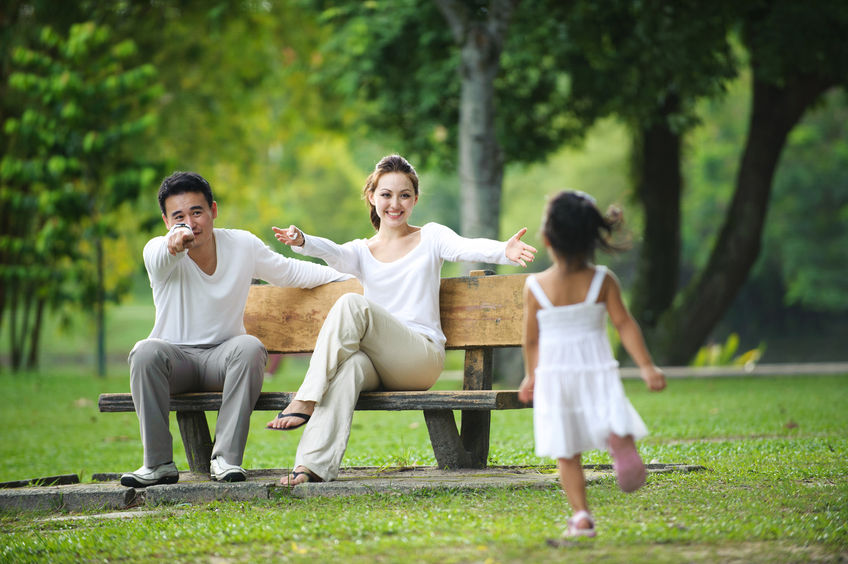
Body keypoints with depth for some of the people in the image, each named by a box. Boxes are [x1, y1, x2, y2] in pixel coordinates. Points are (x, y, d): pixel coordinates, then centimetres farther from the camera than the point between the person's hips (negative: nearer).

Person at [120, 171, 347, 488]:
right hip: (175, 355, -1)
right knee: (145, 352, -34)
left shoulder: (244, 245, 1)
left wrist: (351, 281, 13)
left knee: (250, 348, -33)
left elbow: (290, 272, 17)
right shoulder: (156, 252, -10)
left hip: (222, 356, 1)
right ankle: (158, 464, -29)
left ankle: (226, 458, -31)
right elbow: (162, 259, -37)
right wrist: (174, 244, -62)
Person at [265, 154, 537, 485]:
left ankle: (306, 402, -29)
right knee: (350, 365, -37)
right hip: (378, 365, 2)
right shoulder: (361, 252, 18)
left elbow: (468, 248, -10)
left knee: (352, 303, -27)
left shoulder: (430, 237, 12)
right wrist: (301, 241, -32)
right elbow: (332, 253, -6)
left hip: (423, 356, -2)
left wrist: (505, 252, -35)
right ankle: (314, 463, -50)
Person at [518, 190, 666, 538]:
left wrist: (531, 376, 18)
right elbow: (624, 324, -5)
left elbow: (531, 339, 3)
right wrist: (646, 367, -1)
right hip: (597, 369, 0)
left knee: (566, 455, 7)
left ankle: (580, 514, -3)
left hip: (553, 375, 0)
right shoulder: (603, 281, -5)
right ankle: (620, 438, -36)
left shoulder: (536, 287, -6)